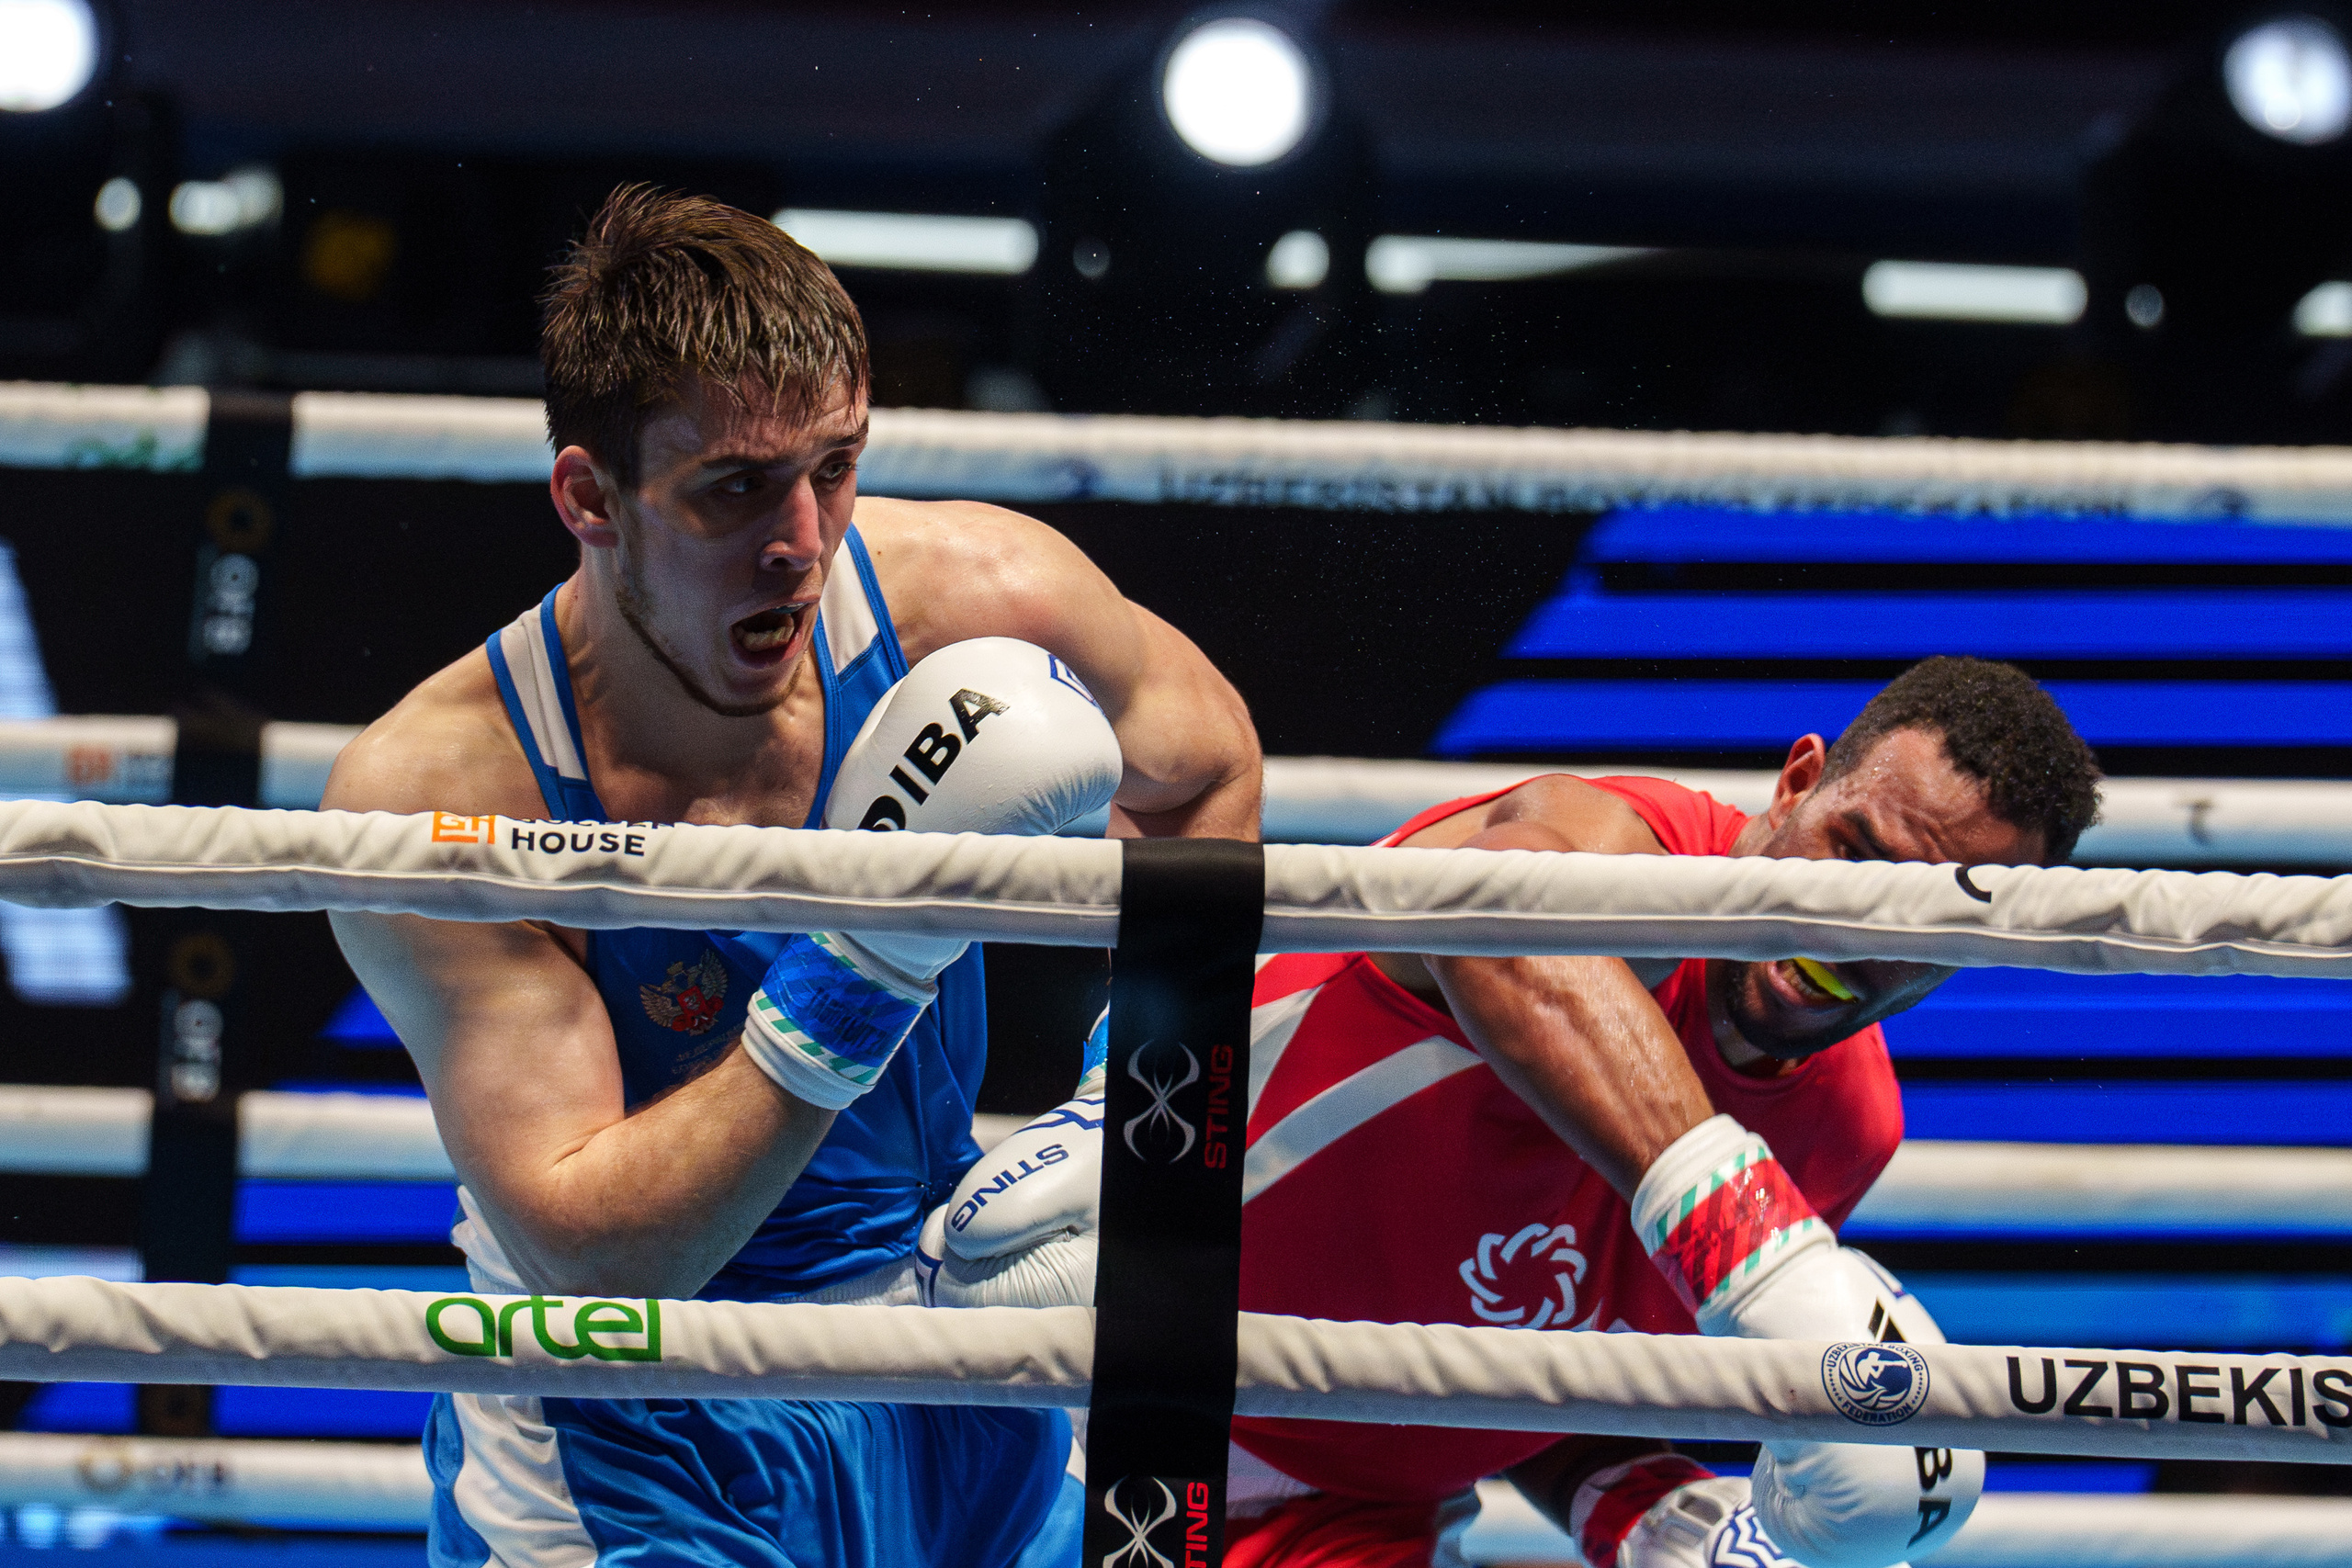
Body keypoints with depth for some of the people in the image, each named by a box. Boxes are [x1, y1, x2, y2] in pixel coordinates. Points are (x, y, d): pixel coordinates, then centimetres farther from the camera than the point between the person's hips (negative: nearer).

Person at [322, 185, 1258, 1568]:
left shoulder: (978, 603, -18)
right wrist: (851, 983, -37)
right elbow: (583, 1258, -28)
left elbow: (1205, 770, 6)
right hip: (621, 1444, -3)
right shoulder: (432, 797, -26)